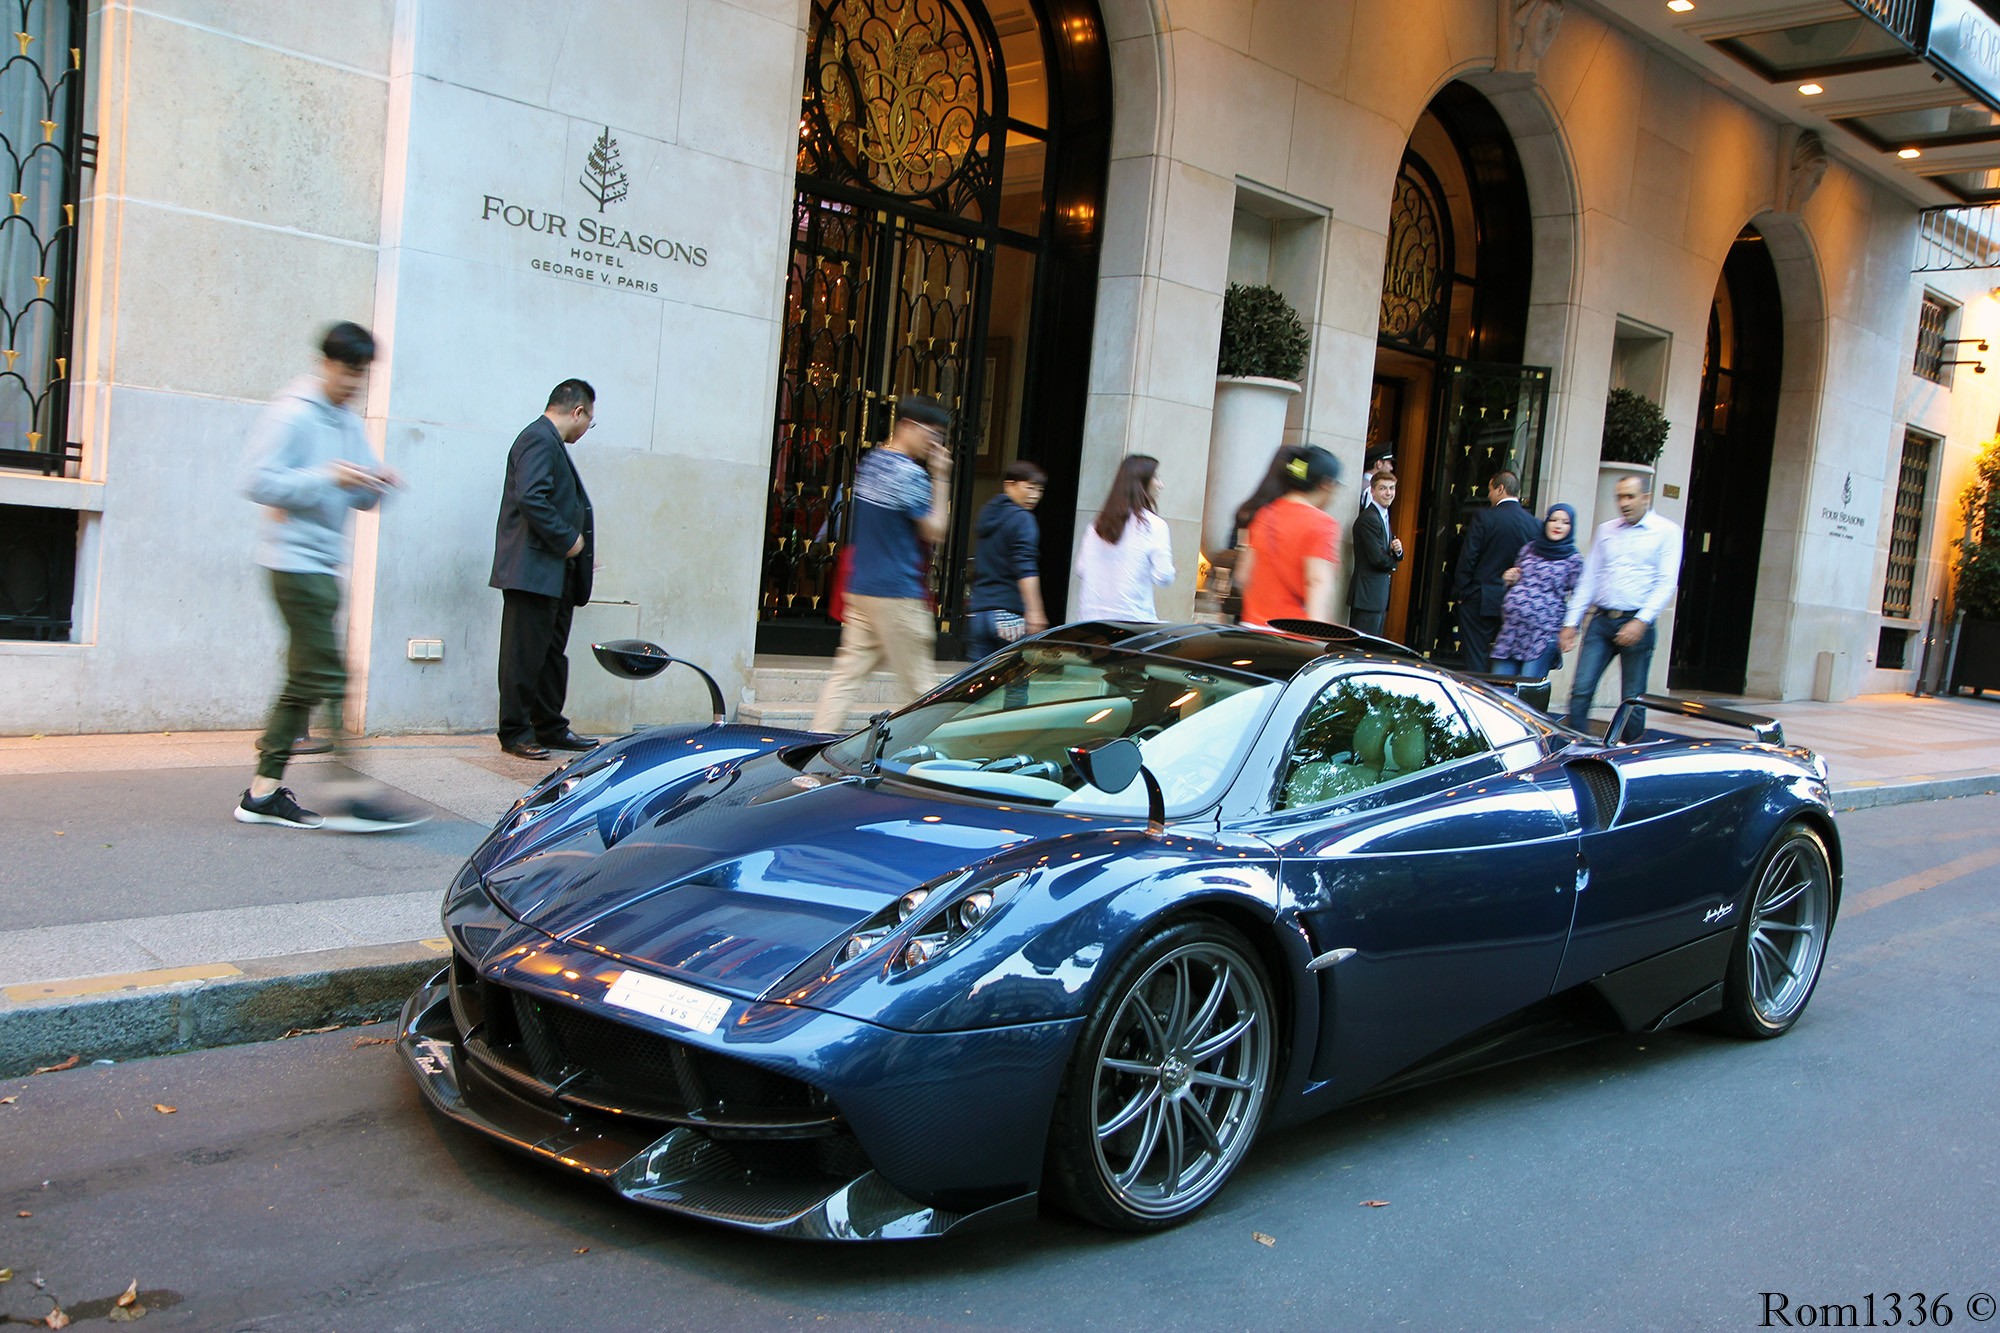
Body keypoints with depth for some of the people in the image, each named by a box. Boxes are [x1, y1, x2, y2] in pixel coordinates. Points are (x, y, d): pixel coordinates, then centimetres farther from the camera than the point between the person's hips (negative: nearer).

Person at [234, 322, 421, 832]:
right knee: (328, 678, -12)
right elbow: (259, 482, -16)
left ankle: (264, 791, 14)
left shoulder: (349, 423, 16)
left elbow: (362, 499, 17)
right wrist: (327, 477, -22)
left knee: (305, 682, 8)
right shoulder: (291, 415, -9)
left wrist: (378, 484, -5)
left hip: (324, 566, 9)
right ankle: (352, 797, -14)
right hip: (296, 561, -9)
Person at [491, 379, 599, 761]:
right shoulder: (539, 439, -11)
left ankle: (550, 729, 21)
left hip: (555, 572, 11)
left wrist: (570, 541, 11)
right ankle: (515, 733, 3)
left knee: (552, 653, 14)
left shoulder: (551, 443, 21)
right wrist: (567, 540, -16)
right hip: (533, 569, -11)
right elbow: (530, 497, -23)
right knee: (525, 654, -4)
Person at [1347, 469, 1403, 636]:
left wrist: (1398, 550, -5)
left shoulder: (1384, 517, 18)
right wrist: (1394, 562, 1)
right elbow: (1378, 558, -20)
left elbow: (1396, 557, 18)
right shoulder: (1368, 518, -14)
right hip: (1368, 593, -10)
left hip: (1380, 594, 10)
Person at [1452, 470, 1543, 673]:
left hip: (1481, 601, -4)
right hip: (1517, 606, 4)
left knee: (1476, 660, 0)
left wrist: (1460, 592, 1)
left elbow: (1467, 559, -9)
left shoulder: (1484, 518, -10)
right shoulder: (1535, 525, 1)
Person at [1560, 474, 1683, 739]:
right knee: (1581, 689, -6)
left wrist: (1641, 622, -17)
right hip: (1600, 620, 4)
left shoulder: (1666, 532, 1)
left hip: (1636, 623, -3)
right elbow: (1588, 579, 15)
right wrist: (1571, 622, 9)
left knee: (1633, 698, 1)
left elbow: (1666, 583, -6)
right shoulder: (1606, 530, 14)